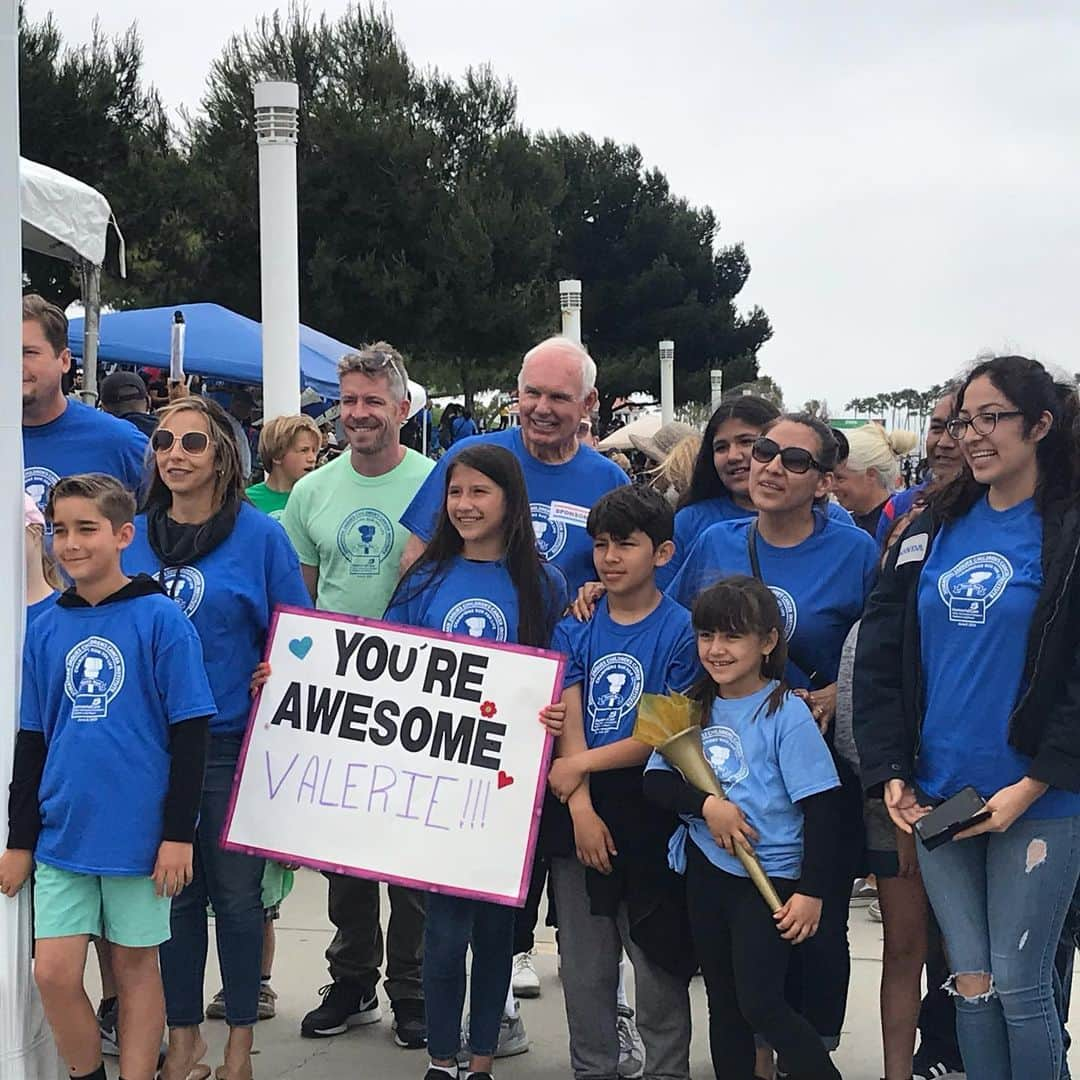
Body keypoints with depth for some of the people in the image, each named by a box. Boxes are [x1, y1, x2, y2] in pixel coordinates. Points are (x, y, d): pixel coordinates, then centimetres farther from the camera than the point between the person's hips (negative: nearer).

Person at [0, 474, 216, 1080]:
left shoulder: (161, 619, -7)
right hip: (62, 830, 4)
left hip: (140, 834, -4)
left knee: (136, 965, 8)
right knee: (54, 974, 1)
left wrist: (180, 832, -9)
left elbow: (190, 733, -7)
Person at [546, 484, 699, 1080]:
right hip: (582, 816, 4)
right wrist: (581, 807, -13)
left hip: (651, 817, -4)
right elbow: (569, 725, -1)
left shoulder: (682, 631, -5)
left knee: (658, 961, 3)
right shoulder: (574, 631, 7)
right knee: (583, 964, 11)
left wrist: (582, 764, -11)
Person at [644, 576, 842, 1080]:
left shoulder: (785, 713, -12)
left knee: (760, 1004, -9)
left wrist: (811, 891, -15)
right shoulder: (694, 708, 5)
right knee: (722, 1002, 13)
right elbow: (655, 781, 0)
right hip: (706, 870, 6)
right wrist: (707, 805, -18)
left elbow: (816, 809, -12)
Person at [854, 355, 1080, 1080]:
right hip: (937, 796, 4)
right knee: (970, 980, 10)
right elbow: (880, 654, 9)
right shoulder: (932, 530, 9)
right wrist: (891, 772, 0)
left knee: (1018, 984, 1)